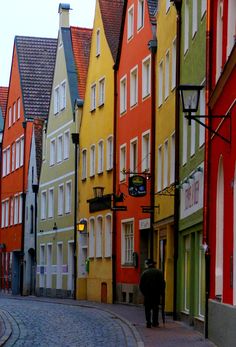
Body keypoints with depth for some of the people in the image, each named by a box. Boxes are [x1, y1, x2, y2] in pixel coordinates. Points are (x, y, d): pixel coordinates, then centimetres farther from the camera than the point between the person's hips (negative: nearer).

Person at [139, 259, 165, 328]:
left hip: (147, 294, 0)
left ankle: (148, 323, -3)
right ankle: (155, 322, 14)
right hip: (156, 294, 1)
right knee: (155, 308, 13)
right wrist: (162, 293, 4)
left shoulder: (144, 273, 2)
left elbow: (141, 285, 1)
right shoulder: (159, 272, 2)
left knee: (147, 308, 5)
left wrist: (143, 293, 12)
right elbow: (162, 283, -2)